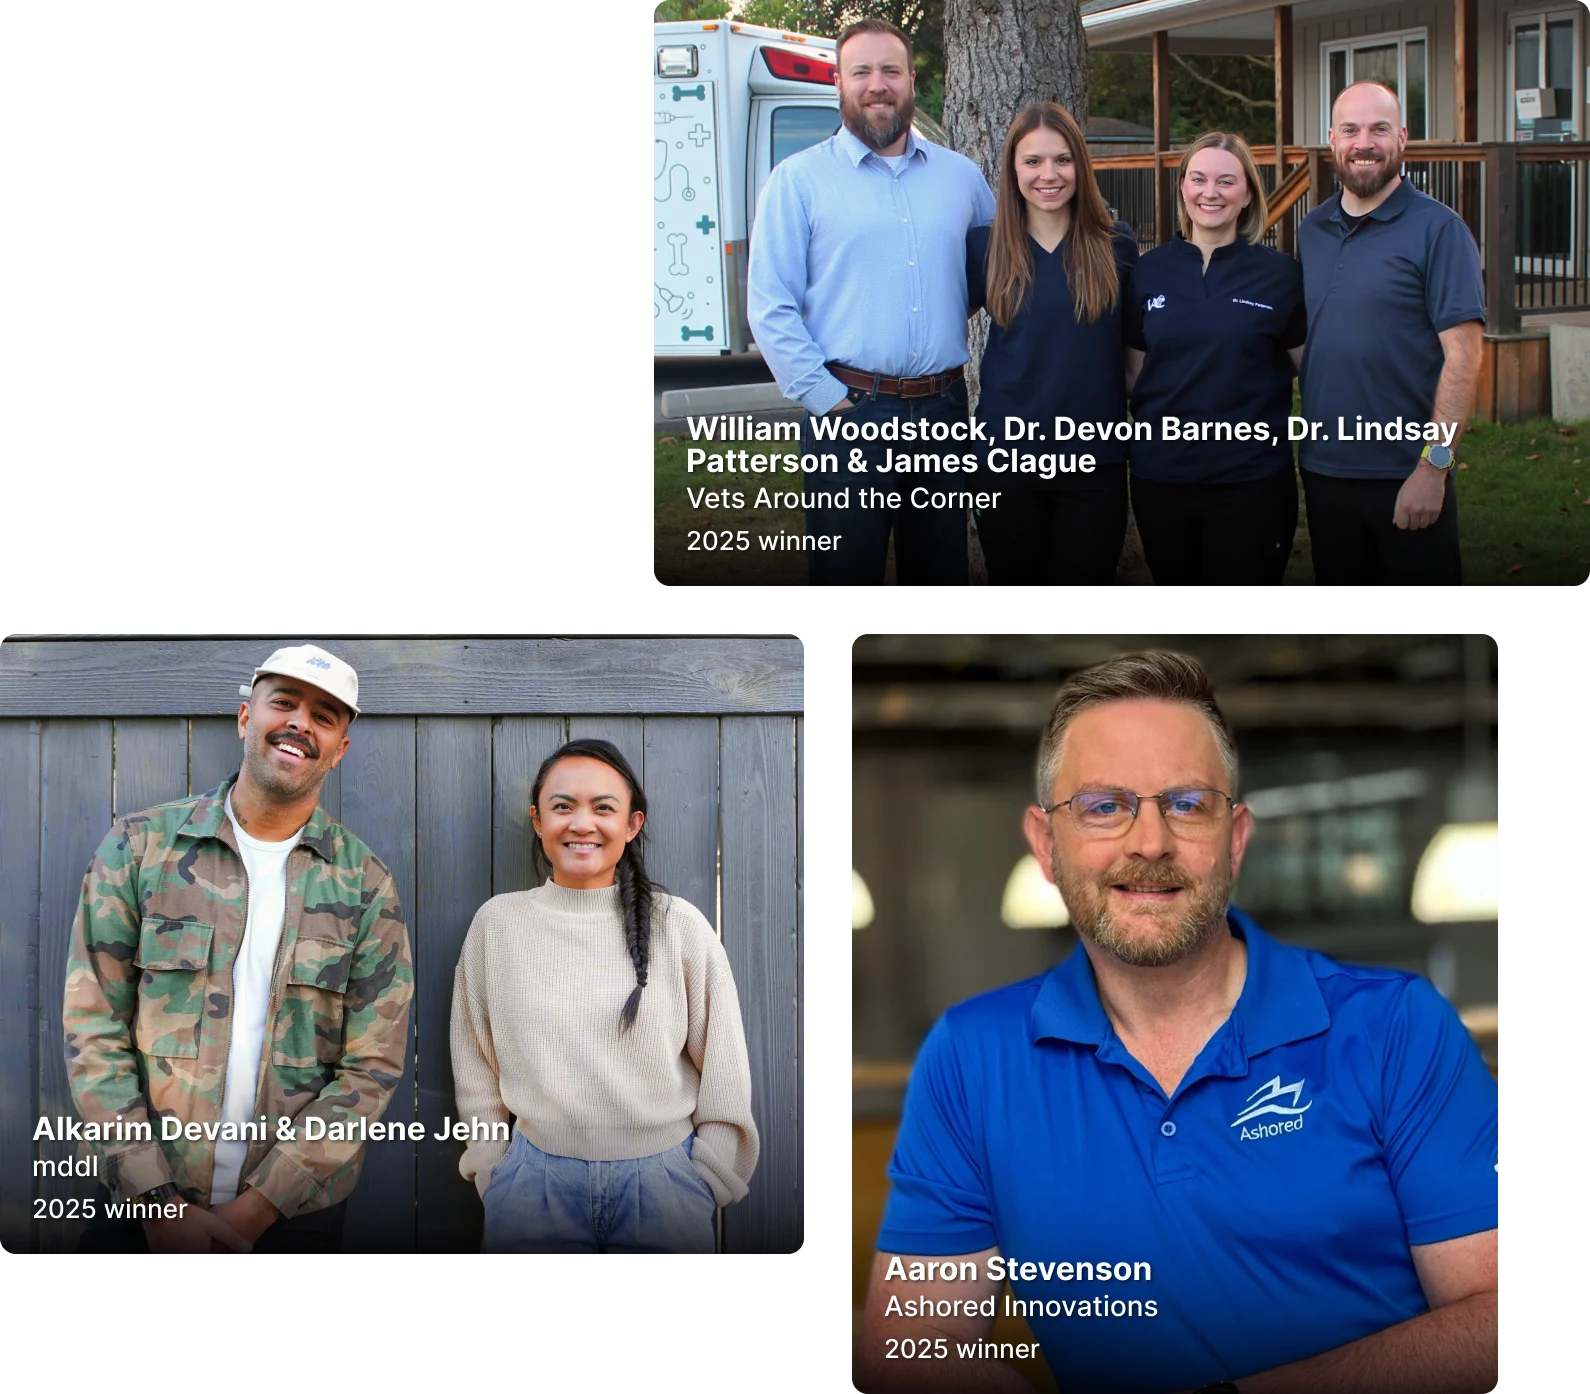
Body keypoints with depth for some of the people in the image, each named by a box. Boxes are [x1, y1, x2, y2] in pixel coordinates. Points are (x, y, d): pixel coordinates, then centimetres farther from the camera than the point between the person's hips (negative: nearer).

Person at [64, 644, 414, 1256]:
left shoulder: (364, 884, 0)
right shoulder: (139, 846, -1)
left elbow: (372, 1068, -4)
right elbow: (93, 1032, -4)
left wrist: (253, 1211, -14)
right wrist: (160, 1204, -13)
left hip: (296, 1213, 0)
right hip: (143, 1203, 0)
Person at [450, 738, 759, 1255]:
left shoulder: (680, 926, -2)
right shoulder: (497, 923, 1)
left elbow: (724, 1067, 3)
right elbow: (474, 1063, 10)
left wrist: (706, 1178, 0)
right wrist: (491, 1170, 7)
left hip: (663, 1182, 0)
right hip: (536, 1182, 1)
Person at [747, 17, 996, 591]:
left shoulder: (961, 175, 11)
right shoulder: (799, 179, 0)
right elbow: (770, 307, -5)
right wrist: (826, 398, -11)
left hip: (942, 412, 4)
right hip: (850, 414, -3)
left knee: (941, 575, 12)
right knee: (847, 574, 1)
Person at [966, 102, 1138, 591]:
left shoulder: (1116, 247, 0)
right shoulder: (984, 246, 0)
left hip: (1093, 460, 0)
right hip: (1008, 456, 0)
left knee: (1084, 581, 7)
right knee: (1014, 581, 11)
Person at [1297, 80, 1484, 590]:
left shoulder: (1437, 230, -8)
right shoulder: (1312, 232, 10)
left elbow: (1463, 355, -13)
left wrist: (1433, 466, -18)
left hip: (1406, 475, -5)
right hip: (1322, 470, 5)